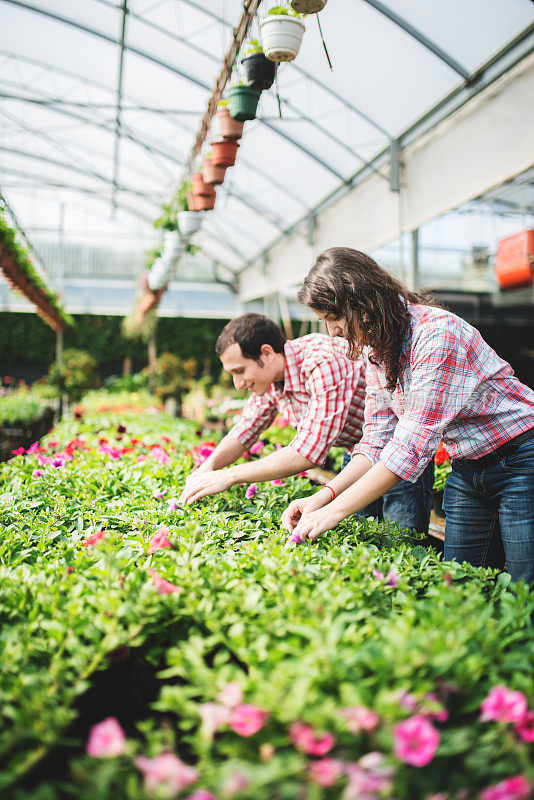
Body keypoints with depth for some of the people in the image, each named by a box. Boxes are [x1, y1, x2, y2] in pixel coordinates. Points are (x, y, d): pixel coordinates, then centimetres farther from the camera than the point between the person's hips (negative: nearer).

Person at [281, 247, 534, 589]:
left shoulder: (436, 331, -25)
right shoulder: (377, 354, 1)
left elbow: (414, 442, -31)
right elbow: (377, 442, 1)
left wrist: (336, 510, -29)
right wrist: (325, 495, -14)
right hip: (466, 469, 7)